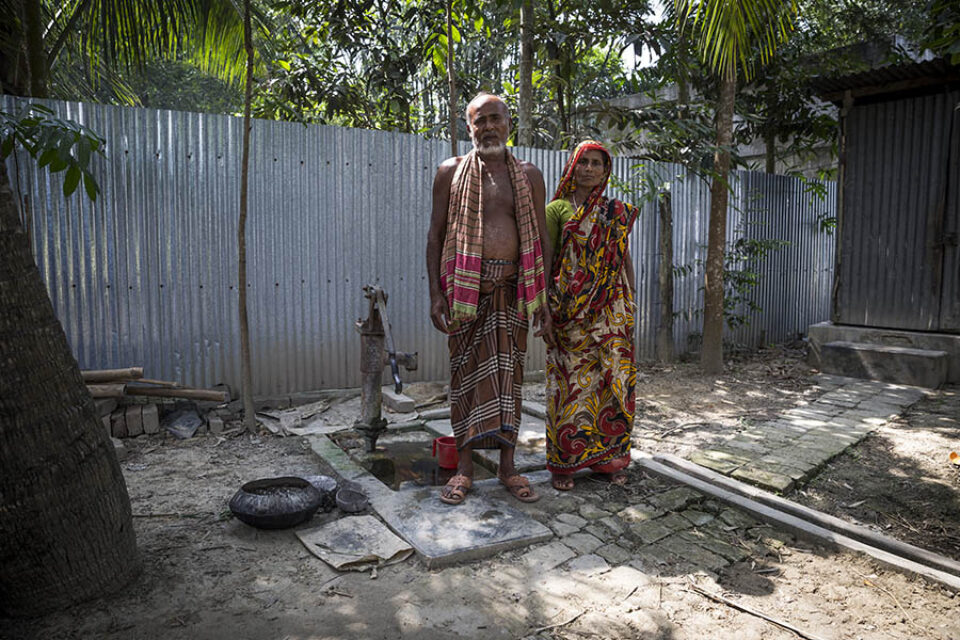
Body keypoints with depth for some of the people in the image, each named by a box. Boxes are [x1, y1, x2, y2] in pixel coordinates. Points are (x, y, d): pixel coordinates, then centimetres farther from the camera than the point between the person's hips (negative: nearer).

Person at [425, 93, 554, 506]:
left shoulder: (529, 176, 11)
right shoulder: (450, 172, 8)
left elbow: (541, 240, 11)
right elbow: (436, 235, 6)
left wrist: (543, 301, 4)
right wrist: (435, 294, -4)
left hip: (511, 286, 1)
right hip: (464, 285, -1)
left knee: (507, 371, 3)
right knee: (466, 370, 3)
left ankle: (507, 466, 14)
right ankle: (465, 467, 13)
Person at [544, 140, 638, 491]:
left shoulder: (618, 213, 13)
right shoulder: (558, 209, 4)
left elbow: (626, 260, 16)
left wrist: (630, 302, 10)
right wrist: (543, 305, -7)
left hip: (611, 314, 3)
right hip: (570, 311, -3)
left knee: (611, 381, 4)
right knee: (569, 383, -1)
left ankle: (608, 456, 18)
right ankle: (563, 462, 10)